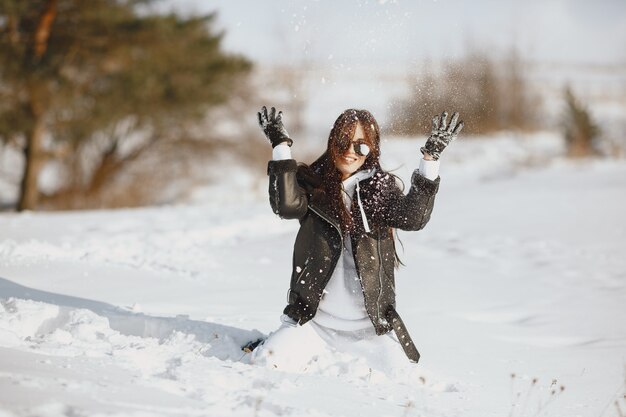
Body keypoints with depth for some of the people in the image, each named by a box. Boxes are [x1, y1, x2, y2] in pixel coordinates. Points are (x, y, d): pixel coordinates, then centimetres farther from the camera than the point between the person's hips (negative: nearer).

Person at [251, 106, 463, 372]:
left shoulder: (380, 188, 5)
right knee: (267, 364, -21)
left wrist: (431, 159, -20)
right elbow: (286, 205, -19)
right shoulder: (311, 183, 2)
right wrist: (281, 147, -22)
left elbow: (413, 217, -14)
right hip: (313, 320, -1)